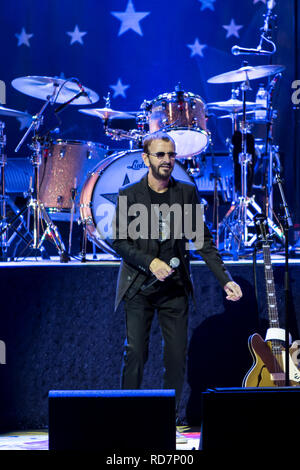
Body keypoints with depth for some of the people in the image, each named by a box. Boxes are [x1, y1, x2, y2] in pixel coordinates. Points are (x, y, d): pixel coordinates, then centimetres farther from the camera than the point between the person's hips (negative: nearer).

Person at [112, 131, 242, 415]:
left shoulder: (187, 192, 5)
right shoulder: (128, 194, 0)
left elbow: (203, 241, 6)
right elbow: (119, 241, -1)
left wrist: (225, 280, -3)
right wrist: (150, 262, -15)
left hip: (175, 287, 2)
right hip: (138, 286, -2)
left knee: (177, 356, -1)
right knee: (135, 352, -7)